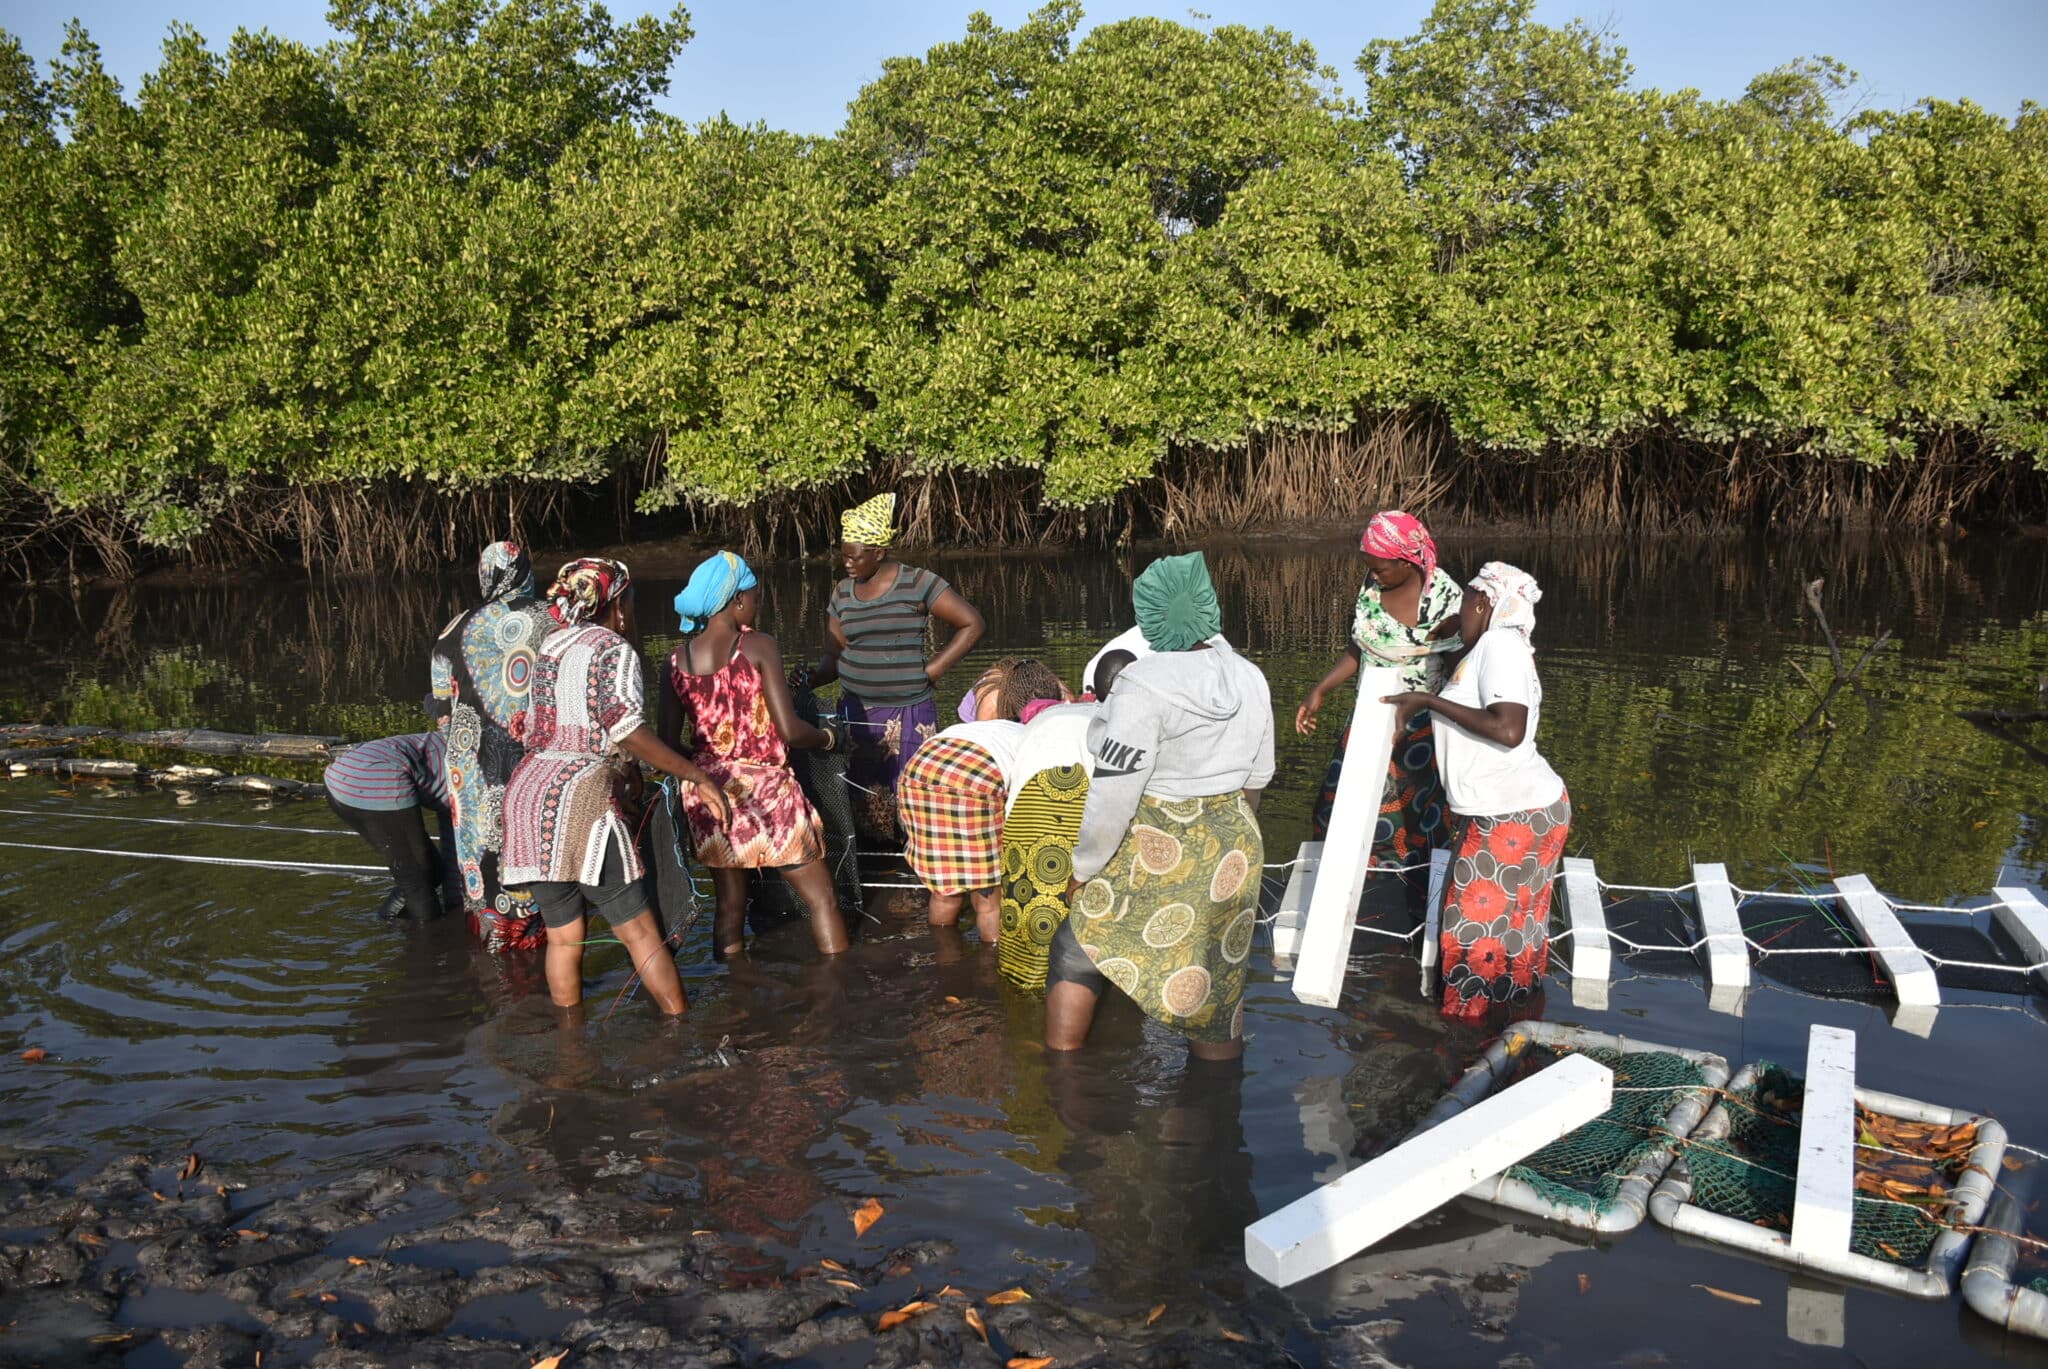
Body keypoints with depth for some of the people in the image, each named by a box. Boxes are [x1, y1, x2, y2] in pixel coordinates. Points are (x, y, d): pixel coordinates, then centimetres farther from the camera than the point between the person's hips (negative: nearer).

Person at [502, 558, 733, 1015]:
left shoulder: (551, 644, 18)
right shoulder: (615, 649, -4)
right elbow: (627, 729, -17)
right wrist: (699, 778, -13)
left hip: (527, 791, 7)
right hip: (580, 796, -7)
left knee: (562, 936, 14)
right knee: (640, 931, 0)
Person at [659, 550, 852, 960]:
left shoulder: (676, 662, 4)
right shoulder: (758, 647, -10)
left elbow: (669, 743, 4)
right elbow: (789, 730, -16)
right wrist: (829, 738, 3)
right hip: (762, 788, -5)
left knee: (730, 905, 16)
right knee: (821, 898, 5)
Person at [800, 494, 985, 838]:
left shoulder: (917, 584, -5)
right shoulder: (842, 593, 10)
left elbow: (973, 624, -5)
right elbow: (834, 656, 11)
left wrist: (931, 670, -8)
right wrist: (812, 676, -11)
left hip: (909, 714, -4)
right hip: (856, 711, 4)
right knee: (864, 795, 1)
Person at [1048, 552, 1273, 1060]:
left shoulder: (1145, 685, -21)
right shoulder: (1249, 679, 0)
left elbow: (1114, 795, -21)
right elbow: (1256, 776, 10)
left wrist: (1083, 869, -9)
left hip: (1153, 853, -5)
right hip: (1231, 853, 6)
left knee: (1077, 955, 14)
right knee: (1217, 979, 16)